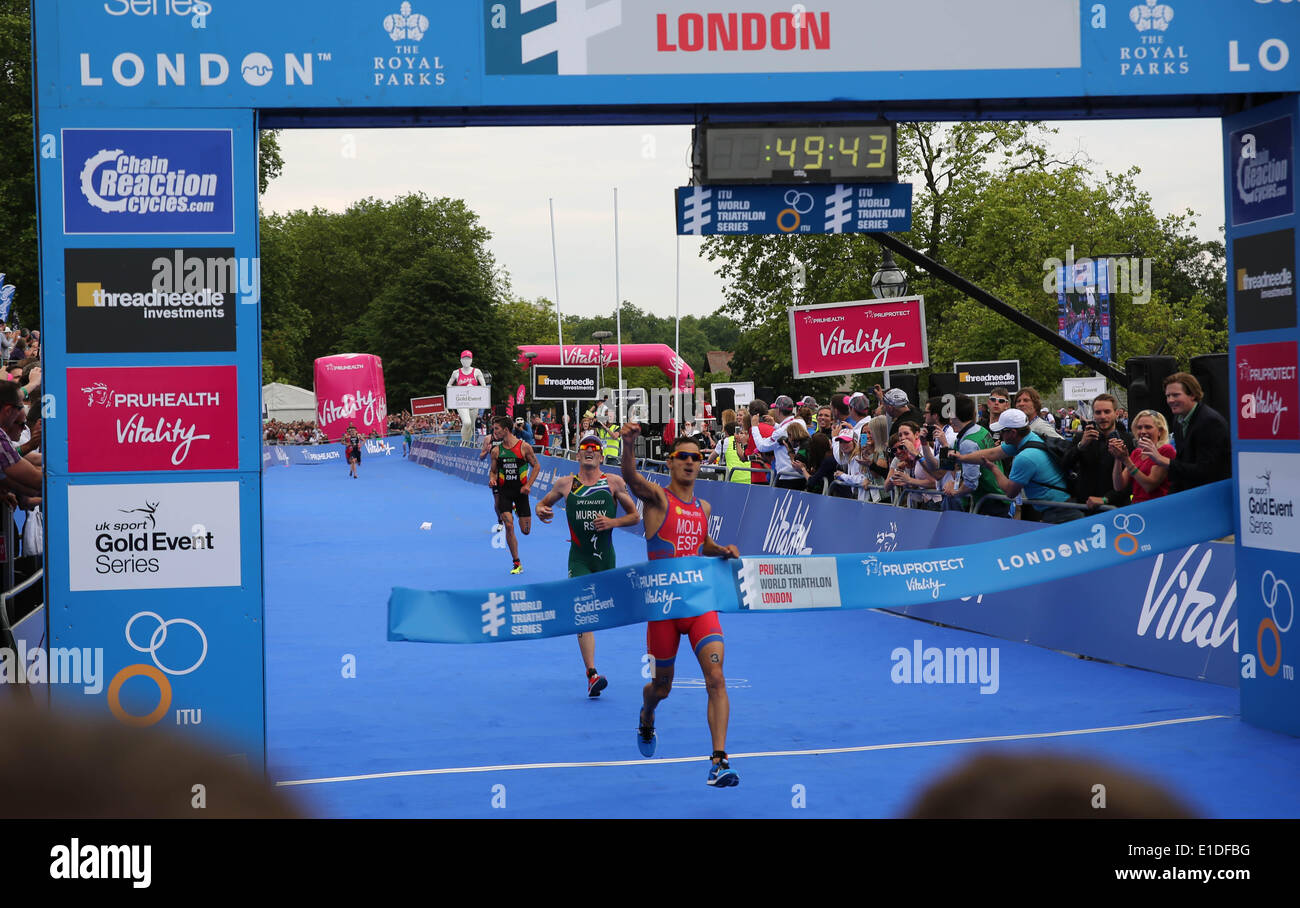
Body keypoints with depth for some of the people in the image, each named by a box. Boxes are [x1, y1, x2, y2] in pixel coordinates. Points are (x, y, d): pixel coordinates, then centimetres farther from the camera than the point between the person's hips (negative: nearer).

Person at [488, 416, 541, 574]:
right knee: (509, 527, -13)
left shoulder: (524, 447, -7)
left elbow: (536, 466, 1)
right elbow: (493, 470, 11)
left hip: (520, 490, -1)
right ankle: (517, 564, -4)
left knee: (526, 531, 3)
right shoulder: (497, 451, 2)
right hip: (504, 491, 1)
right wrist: (492, 479, -11)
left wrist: (528, 485, -9)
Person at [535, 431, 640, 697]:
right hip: (579, 556, -1)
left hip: (605, 554, 1)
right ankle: (592, 674, -20)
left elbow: (635, 515, 4)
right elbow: (543, 504, 19)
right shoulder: (565, 484, 3)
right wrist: (541, 512, -4)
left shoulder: (614, 482, 0)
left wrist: (612, 522, -13)